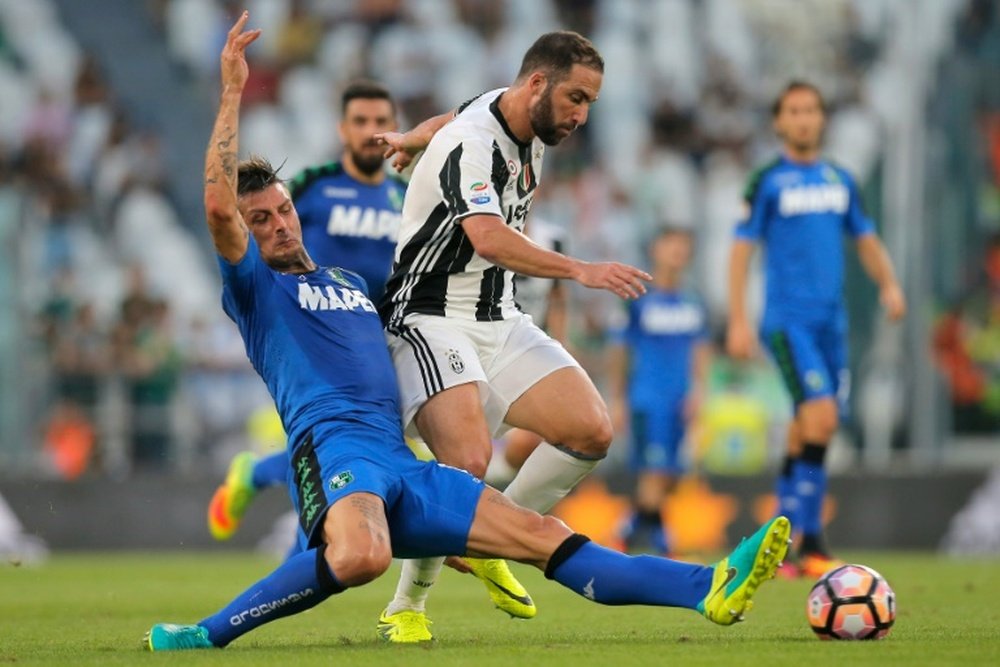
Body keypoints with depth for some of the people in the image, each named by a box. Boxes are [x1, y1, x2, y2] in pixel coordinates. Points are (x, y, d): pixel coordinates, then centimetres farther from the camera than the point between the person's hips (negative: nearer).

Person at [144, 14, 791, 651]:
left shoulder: (350, 282, 31)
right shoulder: (256, 288, 8)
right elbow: (218, 204, -9)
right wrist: (232, 91, -9)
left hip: (404, 466, 7)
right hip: (334, 449, -7)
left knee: (542, 534, -4)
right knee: (361, 556, -41)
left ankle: (710, 590, -14)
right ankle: (207, 635, -28)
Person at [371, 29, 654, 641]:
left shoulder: (531, 130, 6)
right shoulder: (470, 145, -23)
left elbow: (456, 117, 29)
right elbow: (488, 239, -41)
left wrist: (410, 141, 47)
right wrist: (580, 271, -49)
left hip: (499, 319, 9)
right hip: (431, 320, -9)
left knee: (591, 430, -8)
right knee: (468, 460, -29)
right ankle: (406, 608, -9)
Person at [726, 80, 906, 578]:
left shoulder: (839, 180, 13)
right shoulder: (767, 182, -2)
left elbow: (865, 238, 21)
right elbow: (742, 249, -3)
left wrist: (889, 284, 3)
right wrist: (738, 321, -10)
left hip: (831, 320, 6)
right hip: (787, 319, -6)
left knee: (809, 432, 6)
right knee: (820, 417, -20)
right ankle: (810, 540, -16)